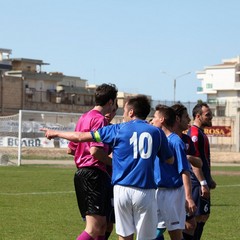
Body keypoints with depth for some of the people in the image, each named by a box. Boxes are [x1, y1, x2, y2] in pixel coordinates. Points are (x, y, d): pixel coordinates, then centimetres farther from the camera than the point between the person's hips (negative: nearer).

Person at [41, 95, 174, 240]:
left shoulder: (118, 130, 4)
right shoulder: (157, 132, 5)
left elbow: (81, 137, 7)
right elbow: (170, 160, 15)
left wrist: (55, 134, 21)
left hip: (122, 189, 0)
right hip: (145, 191, 0)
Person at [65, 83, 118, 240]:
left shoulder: (84, 118, 18)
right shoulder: (100, 119, -11)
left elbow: (71, 149, 22)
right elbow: (95, 150, -21)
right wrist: (112, 159, -7)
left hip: (81, 173, 10)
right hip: (94, 173, -10)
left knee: (102, 226, 14)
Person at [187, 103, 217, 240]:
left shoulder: (201, 133, 16)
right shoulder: (195, 133, -16)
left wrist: (209, 180, 25)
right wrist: (203, 183, -24)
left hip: (202, 183, 10)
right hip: (198, 184, -10)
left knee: (204, 216, 14)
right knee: (198, 218, -7)